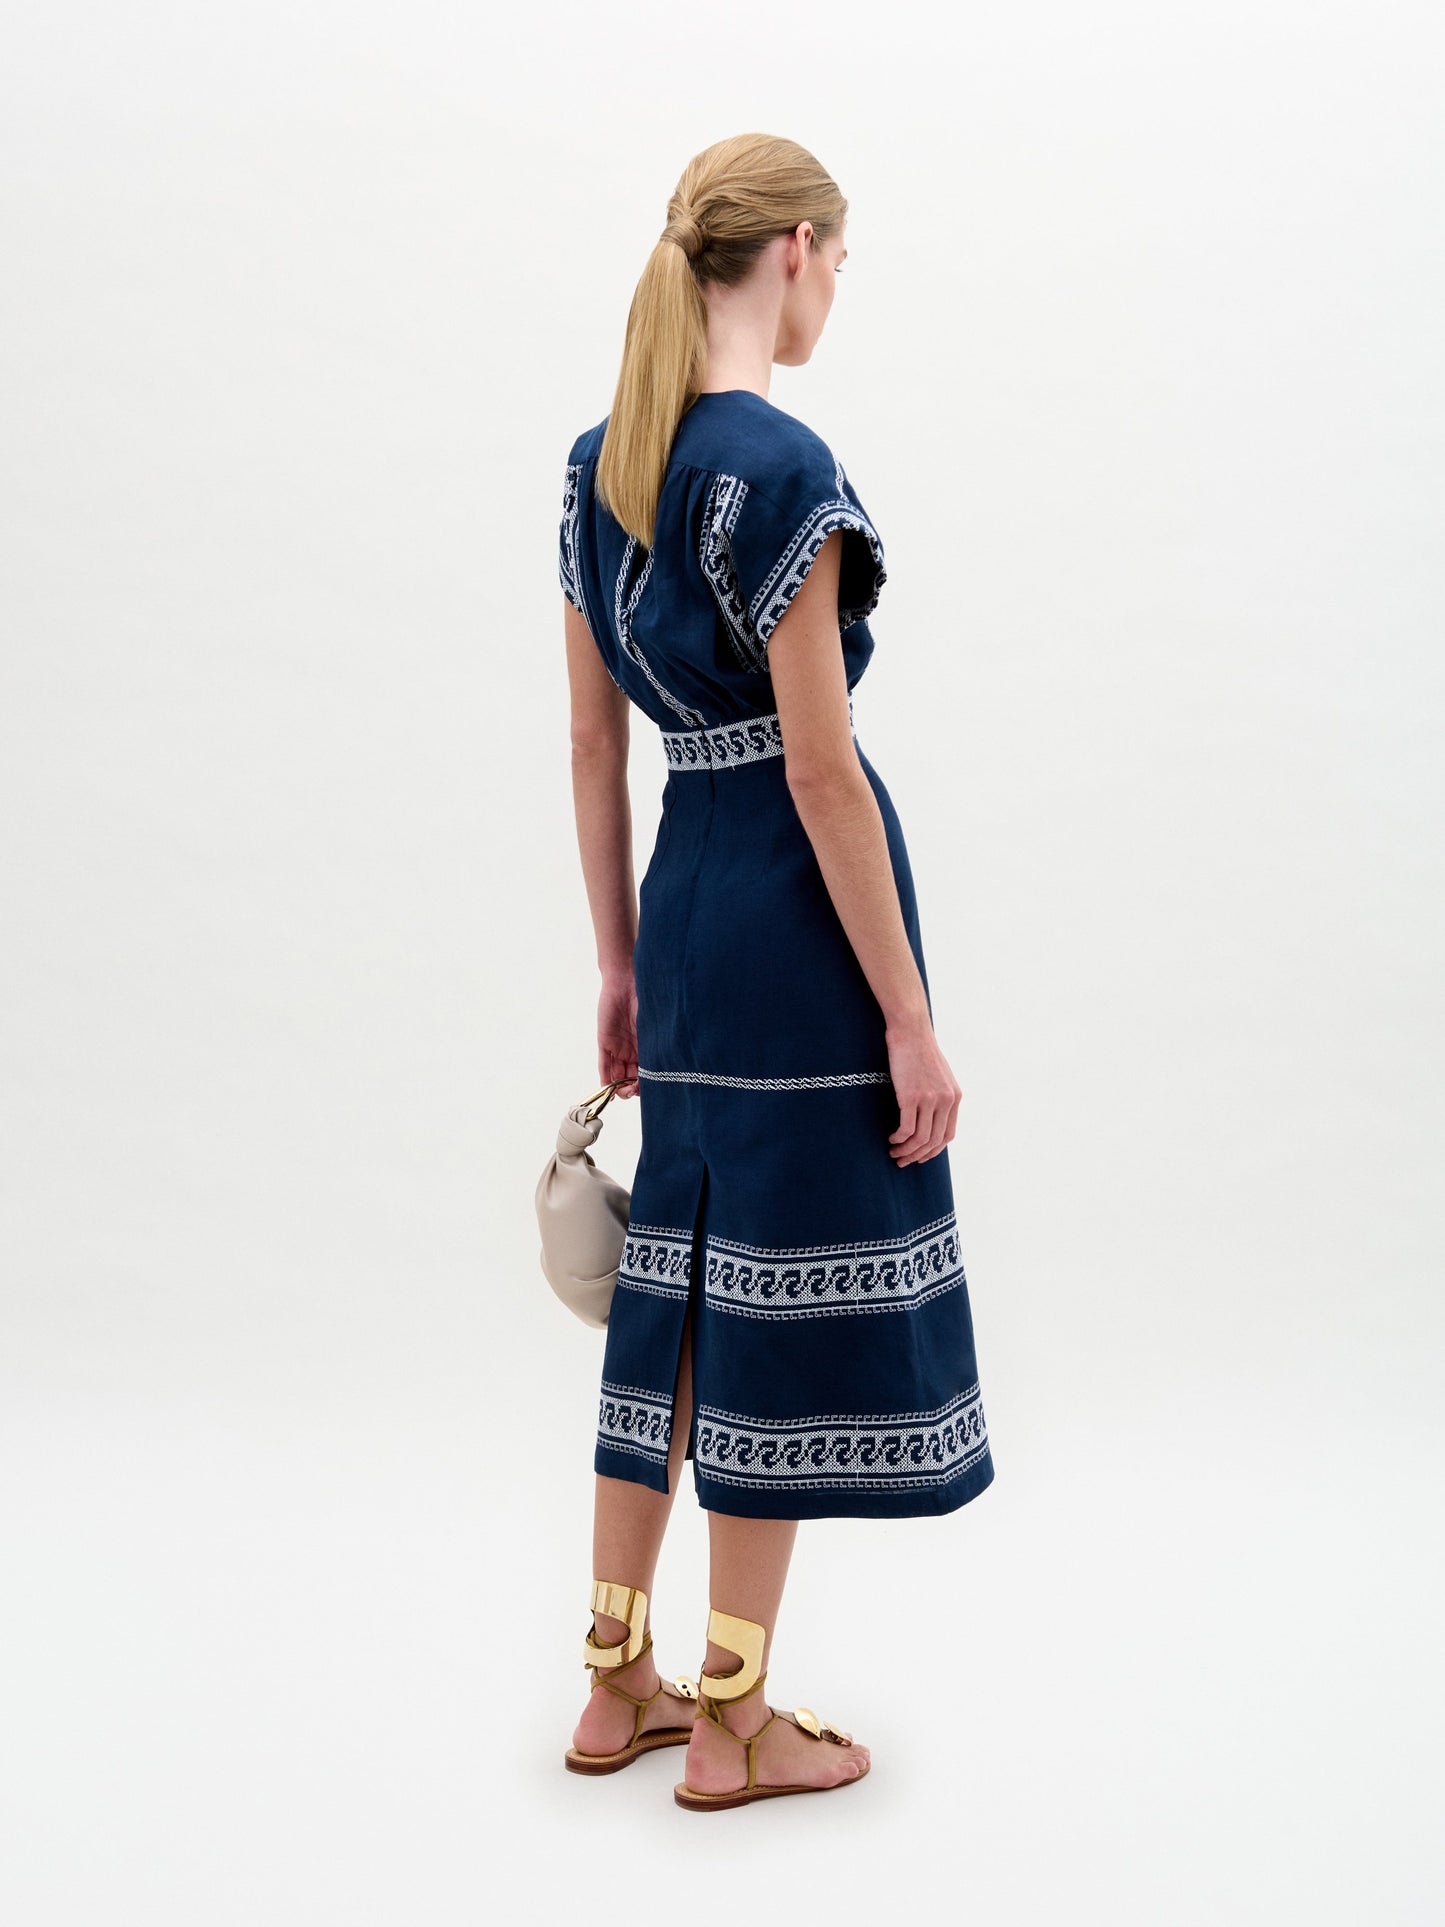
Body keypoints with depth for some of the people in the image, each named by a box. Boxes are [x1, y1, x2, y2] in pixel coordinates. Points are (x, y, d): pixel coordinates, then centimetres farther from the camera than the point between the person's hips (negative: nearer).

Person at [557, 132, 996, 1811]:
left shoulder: (598, 461, 9)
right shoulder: (780, 464, -16)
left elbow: (592, 741, 12)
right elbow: (819, 767, -18)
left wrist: (619, 965, 18)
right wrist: (911, 1019, -13)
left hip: (683, 901, 8)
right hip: (798, 910, -8)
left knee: (675, 1281, 16)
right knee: (782, 1300, 3)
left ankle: (619, 1687, 28)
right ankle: (733, 1728, 17)